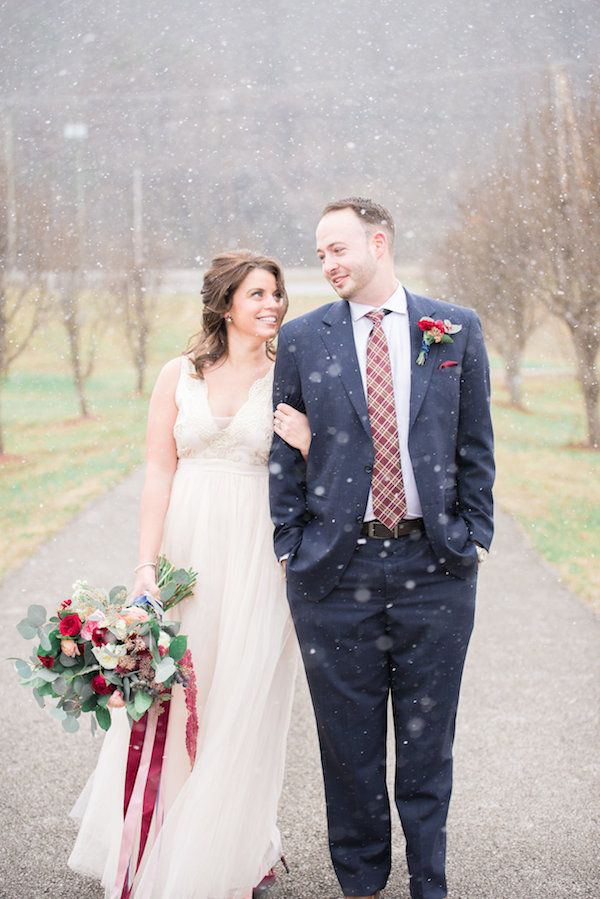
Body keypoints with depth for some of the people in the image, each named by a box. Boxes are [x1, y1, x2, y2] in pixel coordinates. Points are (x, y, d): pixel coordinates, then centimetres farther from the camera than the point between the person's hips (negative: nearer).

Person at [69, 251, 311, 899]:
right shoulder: (180, 375, 5)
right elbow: (159, 473, 1)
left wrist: (307, 446, -17)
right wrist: (146, 566, -7)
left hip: (255, 558, -1)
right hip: (186, 549, 1)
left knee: (240, 704, 2)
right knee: (169, 698, 6)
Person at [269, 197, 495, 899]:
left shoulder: (455, 329, 5)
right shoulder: (301, 339, 5)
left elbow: (475, 446, 7)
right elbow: (285, 455, 7)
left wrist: (474, 537, 2)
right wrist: (290, 546, 1)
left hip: (435, 567, 0)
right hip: (335, 569, 0)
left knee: (427, 737, 9)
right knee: (349, 741, 9)